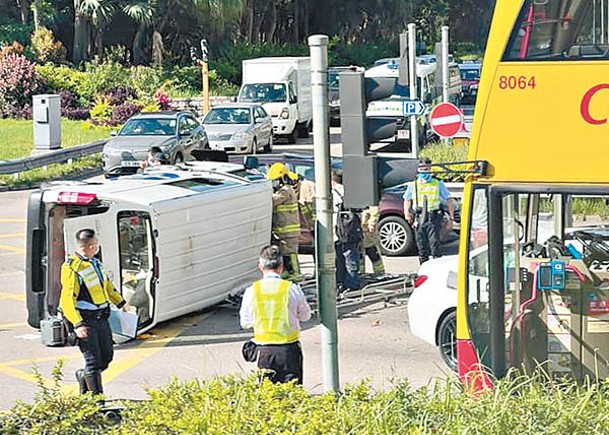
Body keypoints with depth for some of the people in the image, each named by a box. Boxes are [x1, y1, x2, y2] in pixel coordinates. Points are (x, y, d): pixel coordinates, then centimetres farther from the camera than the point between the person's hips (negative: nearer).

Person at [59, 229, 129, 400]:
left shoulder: (94, 262, 9)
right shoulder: (71, 268, -19)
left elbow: (106, 284, 26)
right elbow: (67, 300, -22)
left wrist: (120, 302, 30)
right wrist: (77, 324, -30)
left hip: (102, 318, 8)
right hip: (86, 321, -8)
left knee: (107, 355, 16)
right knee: (93, 360, -5)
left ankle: (84, 376, 39)